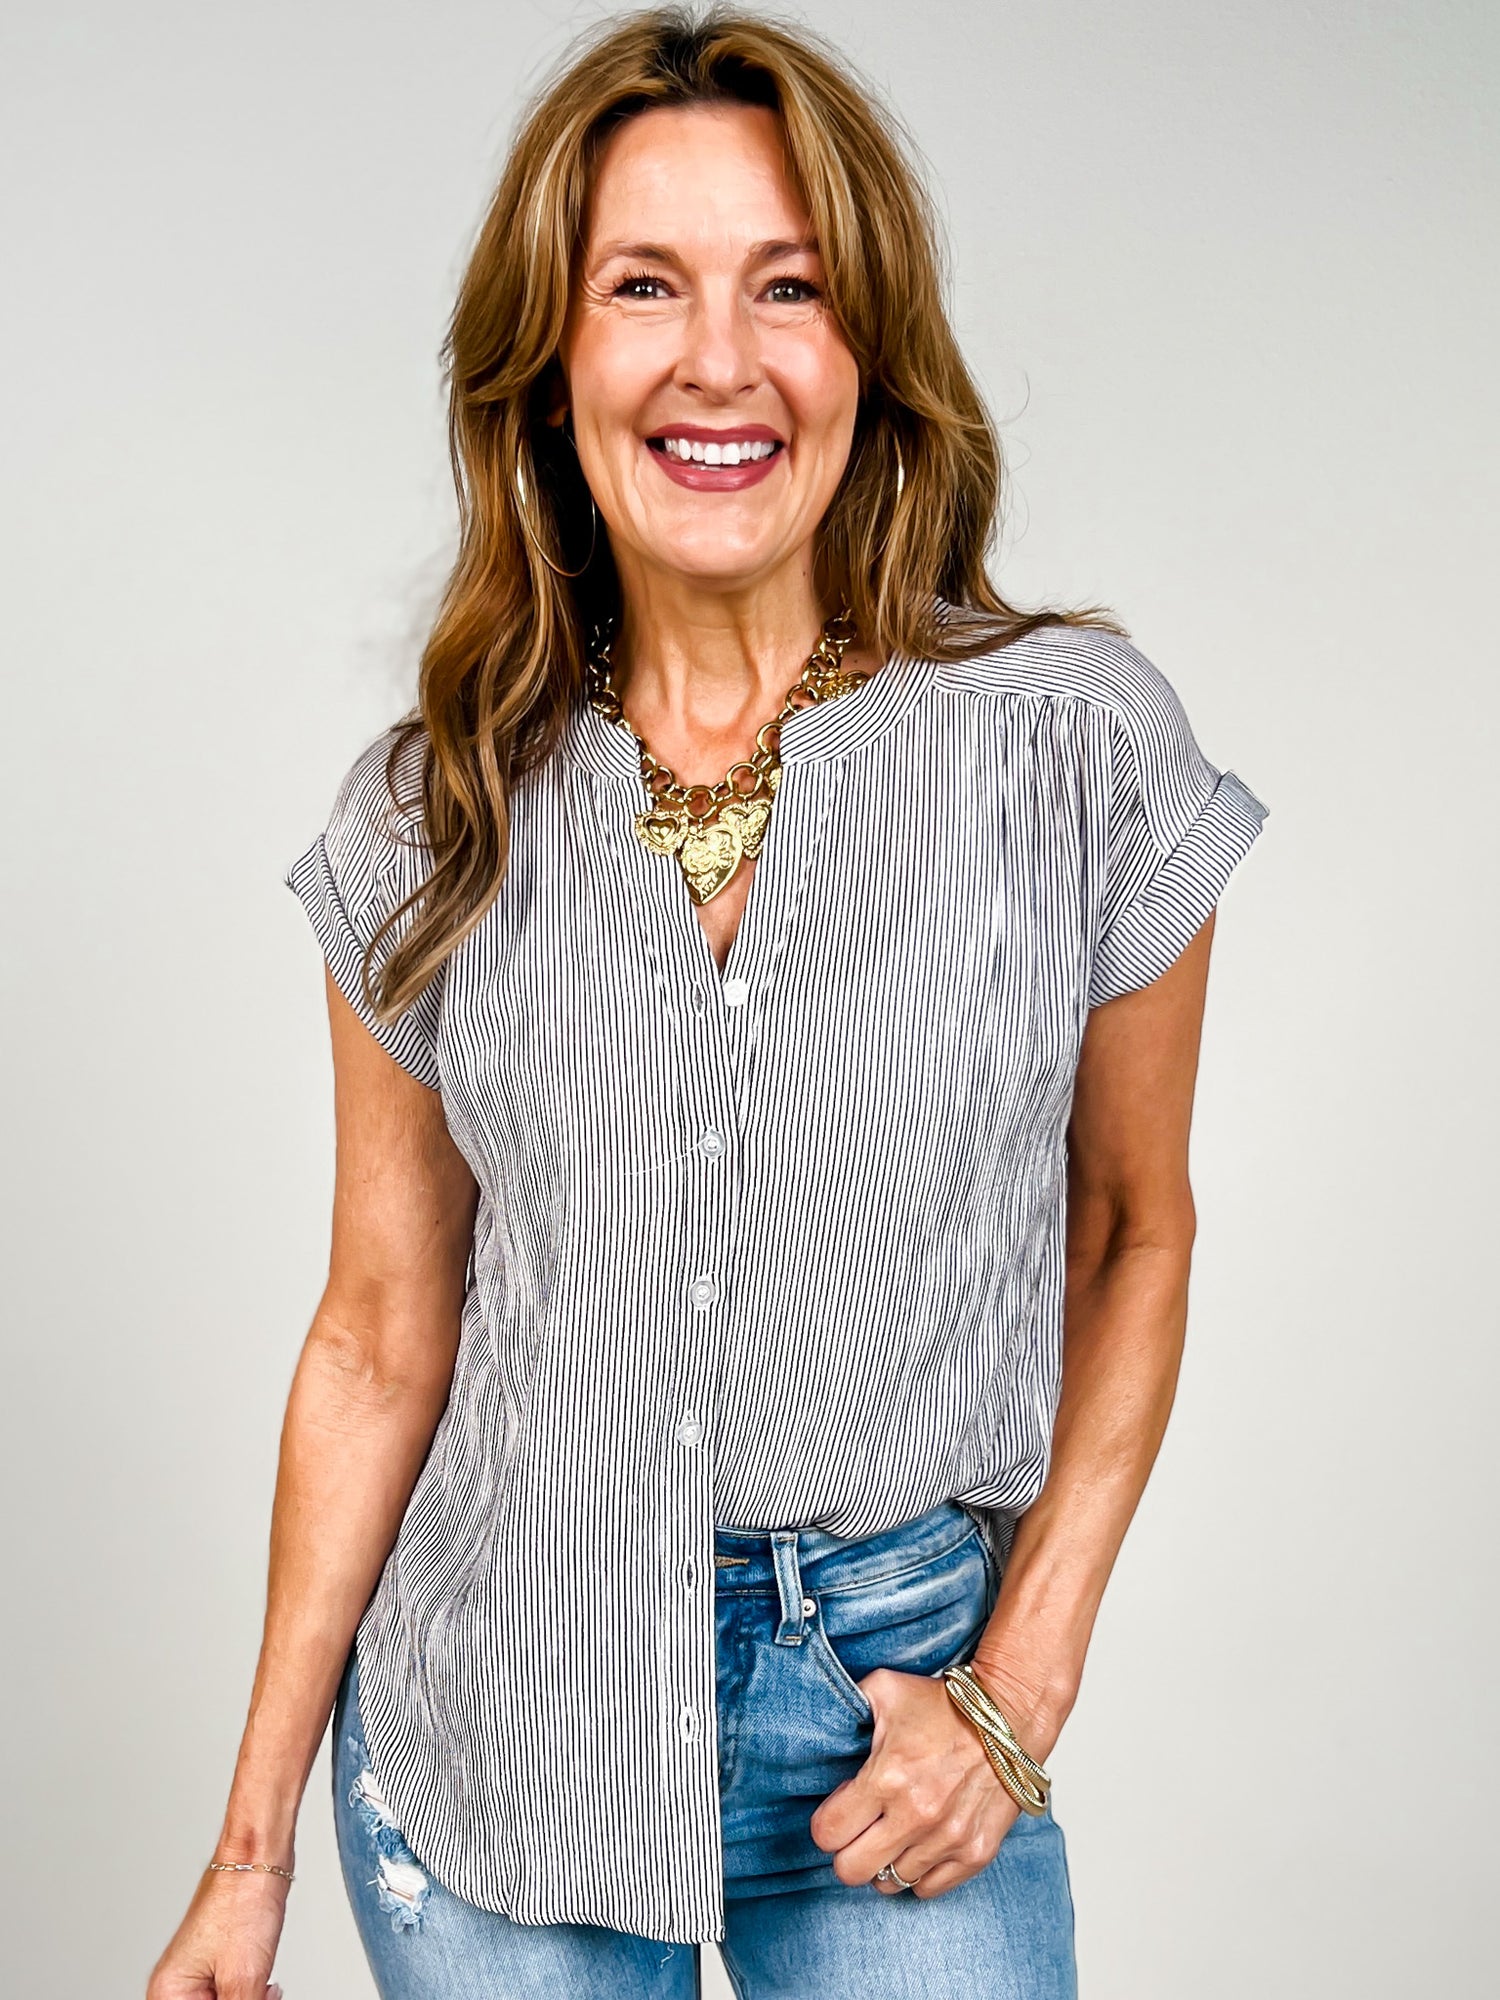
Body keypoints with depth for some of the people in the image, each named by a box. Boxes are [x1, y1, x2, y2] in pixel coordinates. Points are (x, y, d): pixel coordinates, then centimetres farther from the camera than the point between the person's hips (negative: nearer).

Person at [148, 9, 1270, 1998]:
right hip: (492, 1728, 1)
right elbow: (381, 1334, 1)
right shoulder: (428, 821, -3)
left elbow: (1130, 1234, 2)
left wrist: (1023, 1685, -5)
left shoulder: (1077, 742, -8)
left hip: (899, 1713, -1)